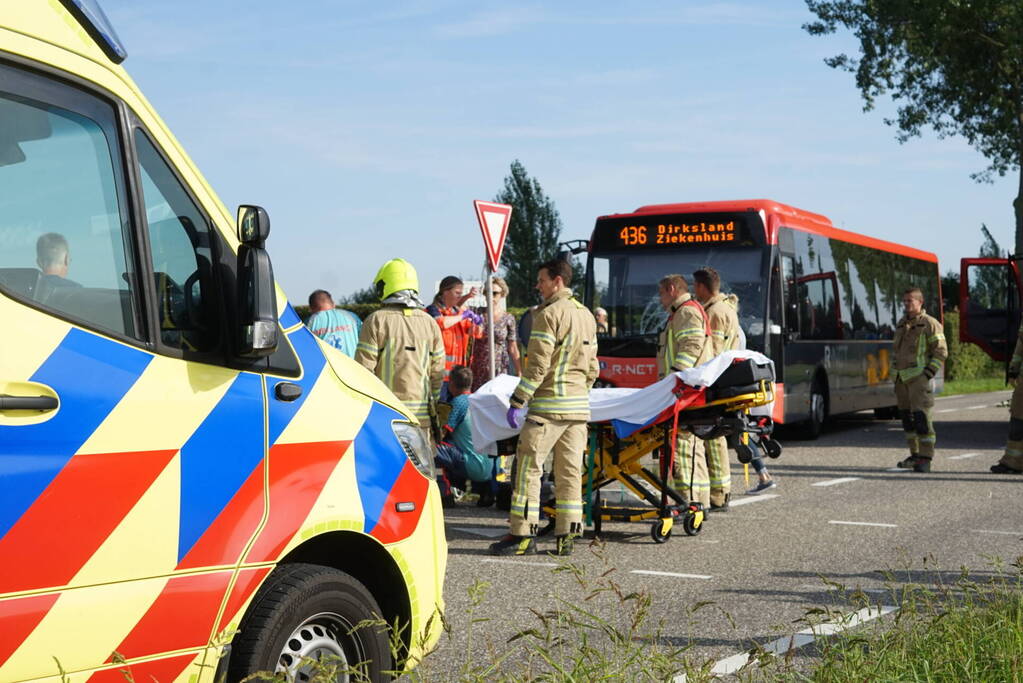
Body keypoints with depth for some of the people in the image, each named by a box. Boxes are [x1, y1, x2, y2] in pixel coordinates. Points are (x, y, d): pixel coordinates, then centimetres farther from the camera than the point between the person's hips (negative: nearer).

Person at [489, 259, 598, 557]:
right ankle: (565, 537, 9)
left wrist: (517, 402, -13)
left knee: (528, 467, -1)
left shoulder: (549, 314, -10)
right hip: (579, 407, 8)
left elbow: (538, 365, -15)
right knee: (570, 472, 8)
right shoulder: (587, 315, 15)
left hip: (549, 404, -8)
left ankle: (523, 534, -1)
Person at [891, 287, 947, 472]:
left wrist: (928, 373, -14)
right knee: (906, 416, 10)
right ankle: (915, 455, 19)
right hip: (901, 378, 8)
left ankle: (925, 459, -10)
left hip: (918, 378, -7)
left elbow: (941, 351, -7)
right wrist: (894, 372, 17)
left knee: (921, 416, -12)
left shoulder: (929, 324, -5)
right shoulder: (902, 323, 17)